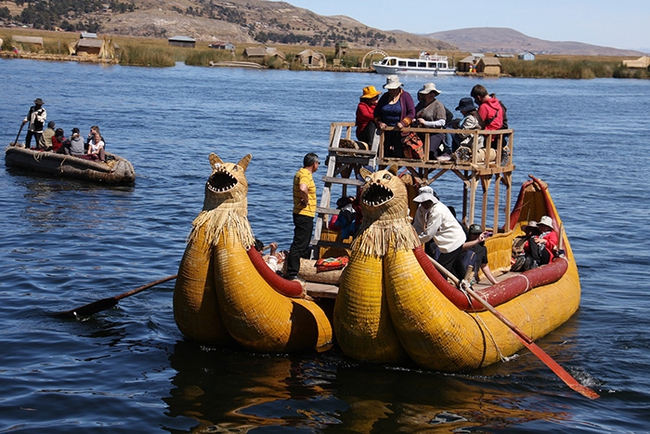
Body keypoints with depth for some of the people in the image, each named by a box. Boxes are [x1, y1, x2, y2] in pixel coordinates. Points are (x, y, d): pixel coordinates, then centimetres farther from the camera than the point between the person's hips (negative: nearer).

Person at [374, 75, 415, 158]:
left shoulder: (405, 96, 0)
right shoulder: (385, 97, 12)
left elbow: (411, 113, -5)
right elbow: (376, 112, 15)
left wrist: (403, 123, -18)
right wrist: (379, 123, -2)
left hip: (400, 132, -4)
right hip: (386, 130, 4)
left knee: (399, 154, -7)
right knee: (385, 154, 2)